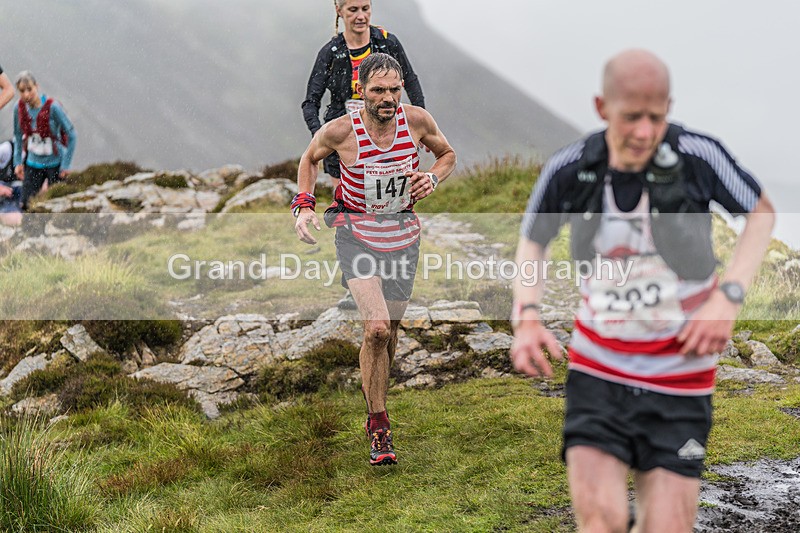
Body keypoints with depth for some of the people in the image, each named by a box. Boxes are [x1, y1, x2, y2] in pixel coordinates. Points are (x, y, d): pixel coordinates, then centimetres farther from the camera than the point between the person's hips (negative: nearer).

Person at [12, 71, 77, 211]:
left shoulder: (52, 107, -21)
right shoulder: (19, 108, -8)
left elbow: (71, 135, -13)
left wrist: (65, 165, -12)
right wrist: (18, 162, 5)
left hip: (54, 164, -4)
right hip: (32, 164, 4)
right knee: (27, 204, 1)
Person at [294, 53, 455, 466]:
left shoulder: (416, 121, -11)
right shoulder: (340, 131, -16)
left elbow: (447, 155, 10)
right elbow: (309, 158, 6)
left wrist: (433, 179, -11)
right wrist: (304, 207, -6)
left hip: (402, 234, 3)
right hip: (356, 233, -3)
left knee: (389, 331, 13)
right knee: (377, 328, -19)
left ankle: (373, 393, 42)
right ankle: (379, 427, -6)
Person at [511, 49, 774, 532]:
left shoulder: (696, 156, -14)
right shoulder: (569, 170, -9)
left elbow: (762, 213, 4)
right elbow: (533, 241, 11)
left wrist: (728, 297, -9)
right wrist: (527, 317, -5)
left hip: (680, 380, 0)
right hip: (597, 372, 1)